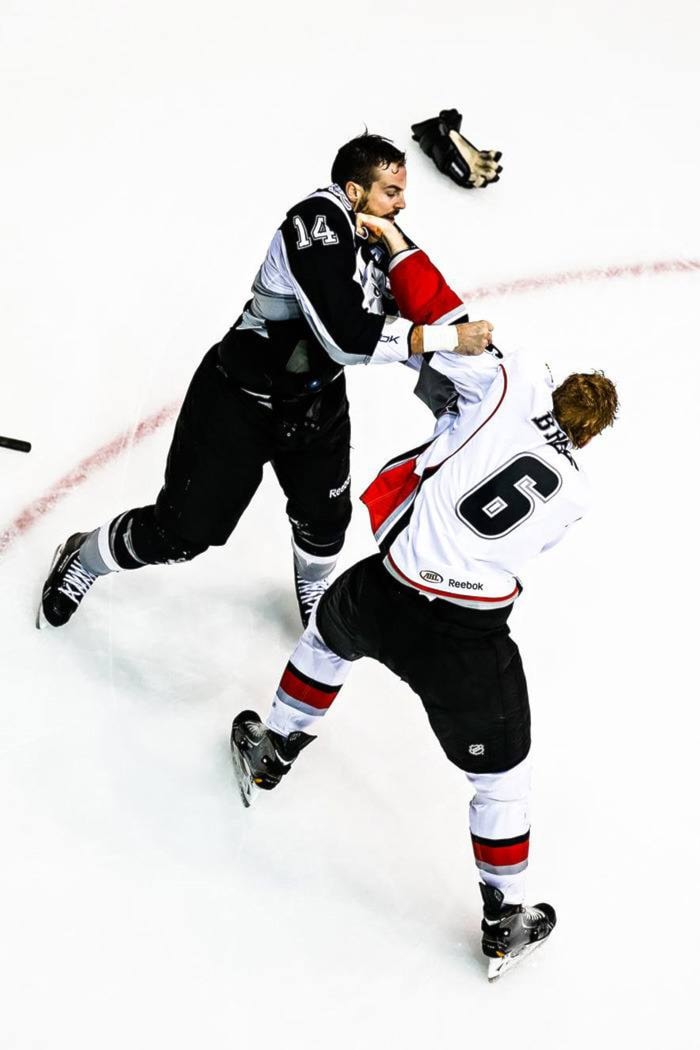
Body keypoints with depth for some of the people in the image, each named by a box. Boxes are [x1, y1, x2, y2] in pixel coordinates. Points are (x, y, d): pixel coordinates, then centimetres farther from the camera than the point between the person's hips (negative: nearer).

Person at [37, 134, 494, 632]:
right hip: (240, 400, -8)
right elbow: (347, 336, -37)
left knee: (325, 517, 18)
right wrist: (447, 339, -33)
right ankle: (83, 558, 27)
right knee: (184, 529, 1)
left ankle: (315, 594, 50)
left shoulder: (380, 236, -3)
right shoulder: (319, 220, -30)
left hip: (317, 401, 8)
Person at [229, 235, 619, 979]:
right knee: (499, 776, 18)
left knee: (331, 626, 38)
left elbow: (440, 317, -1)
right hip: (469, 642, -1)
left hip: (384, 601, 1)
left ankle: (270, 756, 53)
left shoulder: (515, 383, 1)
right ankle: (505, 926, 30)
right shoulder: (571, 494, 7)